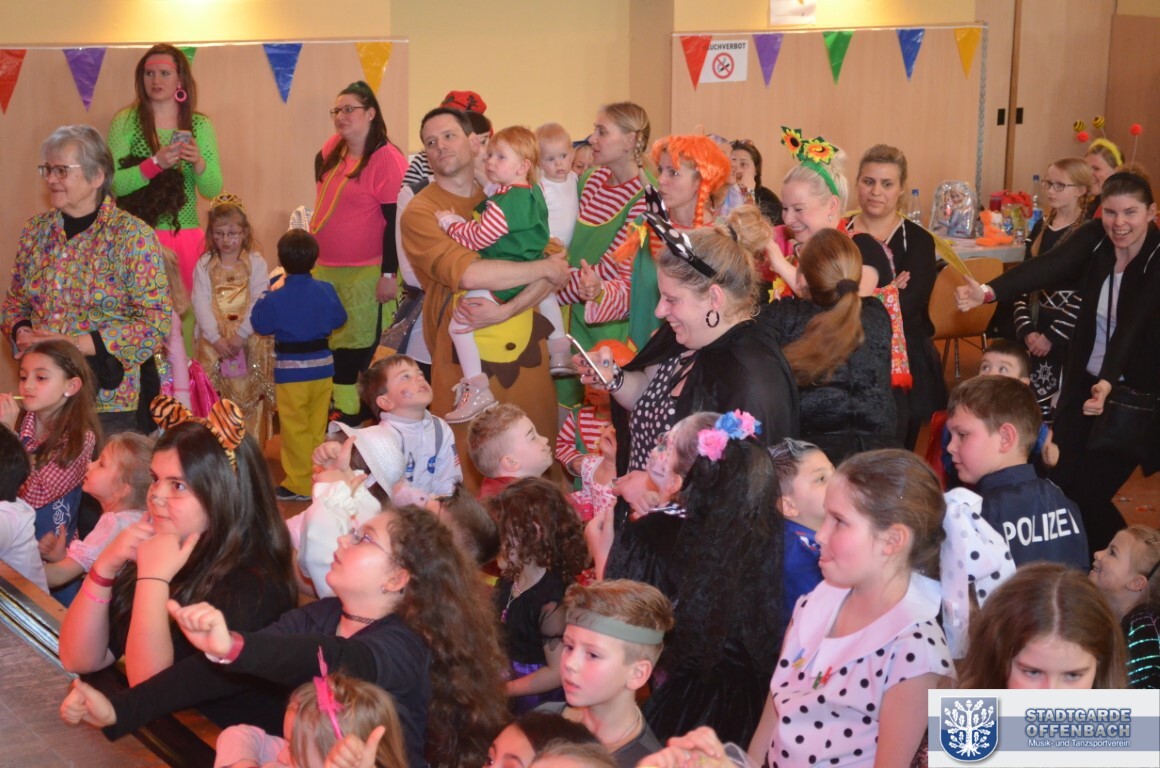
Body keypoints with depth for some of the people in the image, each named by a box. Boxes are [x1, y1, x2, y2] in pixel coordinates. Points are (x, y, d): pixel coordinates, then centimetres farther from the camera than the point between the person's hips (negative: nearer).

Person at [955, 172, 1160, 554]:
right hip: (1085, 380, 5)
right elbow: (1046, 269, -23)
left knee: (1088, 491, -6)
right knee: (1060, 481, 5)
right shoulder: (1095, 237, -7)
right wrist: (987, 291, -41)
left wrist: (1108, 382, -46)